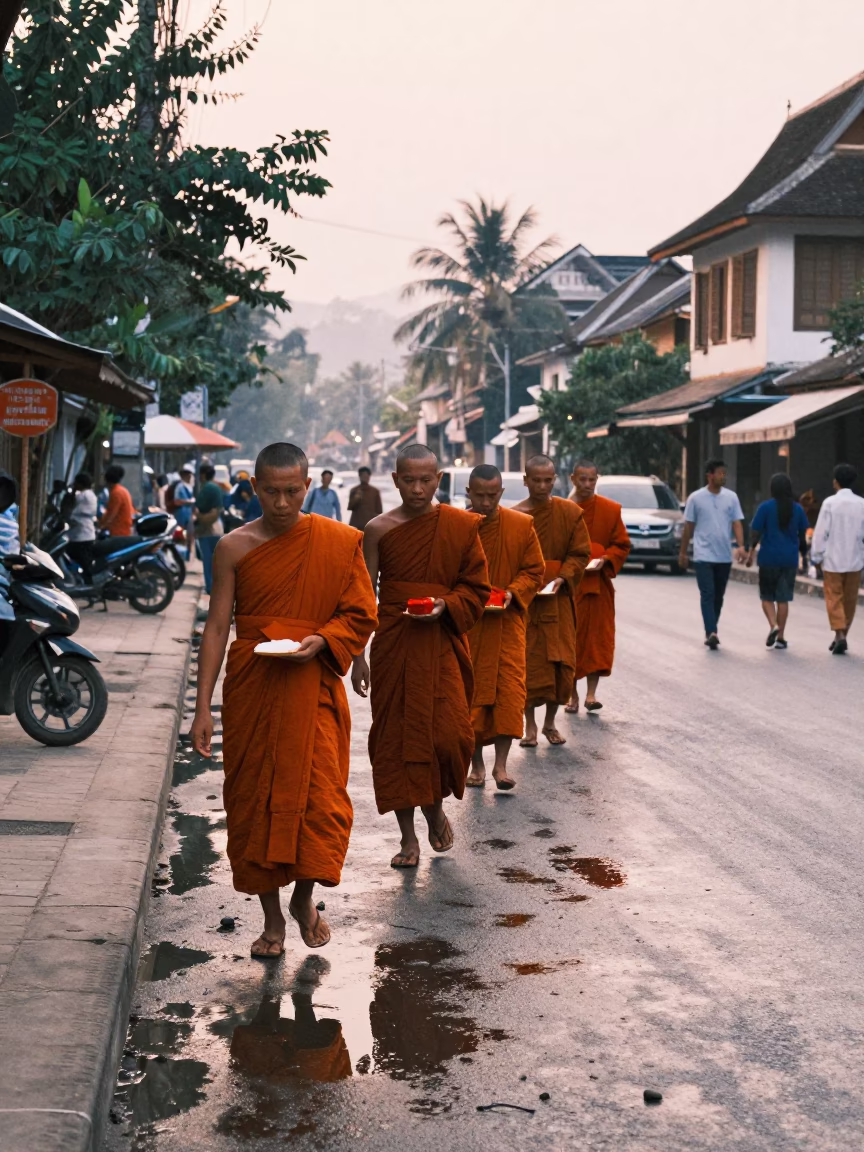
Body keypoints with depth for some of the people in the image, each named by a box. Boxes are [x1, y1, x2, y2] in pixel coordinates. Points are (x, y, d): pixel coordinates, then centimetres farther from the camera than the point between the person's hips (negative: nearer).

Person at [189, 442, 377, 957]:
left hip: (313, 688, -1)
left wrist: (321, 640, -16)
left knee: (319, 795, -7)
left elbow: (361, 615, 4)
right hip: (251, 691, 1)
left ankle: (304, 897, 21)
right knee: (253, 799, 5)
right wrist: (204, 707, -4)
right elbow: (217, 627, 0)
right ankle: (272, 918, 22)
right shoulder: (234, 547, 0)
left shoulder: (339, 542, -1)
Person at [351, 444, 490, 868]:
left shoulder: (462, 526, 1)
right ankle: (408, 837, 16)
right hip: (393, 646, 1)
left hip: (443, 645, -1)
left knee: (448, 734, -11)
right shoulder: (379, 530, 1)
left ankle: (436, 806, 21)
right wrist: (358, 656, 0)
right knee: (395, 736, 3)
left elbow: (475, 589, 5)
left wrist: (445, 605, -15)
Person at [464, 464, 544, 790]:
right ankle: (476, 763, 16)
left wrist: (513, 592, -13)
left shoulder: (522, 525, -1)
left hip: (506, 622, 0)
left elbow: (534, 571, 5)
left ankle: (501, 764, -5)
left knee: (509, 690, -9)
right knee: (469, 693, 3)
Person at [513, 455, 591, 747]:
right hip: (524, 600, -1)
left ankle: (550, 722, 17)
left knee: (560, 662, 2)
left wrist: (561, 578, -14)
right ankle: (530, 725, 11)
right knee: (528, 663, -1)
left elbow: (580, 553, 1)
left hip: (559, 599, 1)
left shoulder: (571, 512, 1)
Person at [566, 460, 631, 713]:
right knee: (570, 639, 3)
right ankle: (572, 694, 13)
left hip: (598, 584, 0)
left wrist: (605, 560, -12)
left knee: (598, 638, -6)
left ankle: (591, 693, -5)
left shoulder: (611, 510, 2)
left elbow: (622, 545, 5)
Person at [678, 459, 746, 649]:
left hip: (724, 556, 3)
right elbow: (688, 526, 5)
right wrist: (683, 552, 8)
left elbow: (737, 523, 1)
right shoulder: (695, 498, -1)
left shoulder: (731, 497, 4)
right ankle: (711, 633, -21)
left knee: (718, 597, 10)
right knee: (707, 594, -13)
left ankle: (711, 633, 22)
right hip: (703, 555, -3)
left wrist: (740, 546, -14)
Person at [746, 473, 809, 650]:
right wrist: (804, 557, 20)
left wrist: (751, 552, 1)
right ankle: (781, 637, 6)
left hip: (769, 559, -2)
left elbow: (756, 532, -8)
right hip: (790, 559, 3)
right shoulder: (798, 509, 4)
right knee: (783, 598, 7)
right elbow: (803, 536, 9)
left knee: (767, 596, 10)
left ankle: (773, 625, -14)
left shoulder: (765, 507, -6)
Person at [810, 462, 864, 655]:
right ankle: (842, 636, 20)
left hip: (833, 559, -3)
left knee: (834, 598, 3)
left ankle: (840, 634, -12)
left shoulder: (830, 502, -11)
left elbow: (821, 531, -9)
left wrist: (817, 556, -1)